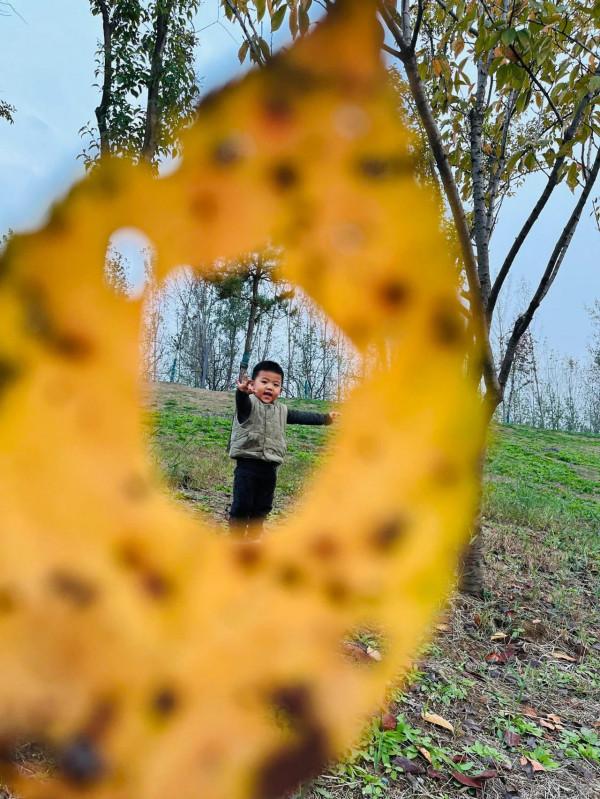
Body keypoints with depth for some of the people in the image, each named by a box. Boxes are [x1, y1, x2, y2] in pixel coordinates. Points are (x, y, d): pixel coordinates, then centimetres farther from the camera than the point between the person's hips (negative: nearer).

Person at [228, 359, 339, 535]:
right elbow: (241, 402, -31)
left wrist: (325, 418, 30)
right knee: (241, 507, -4)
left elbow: (301, 416, 26)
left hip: (269, 468, 6)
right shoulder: (249, 403, -8)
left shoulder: (282, 410, 14)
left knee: (262, 508, 13)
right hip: (247, 464, -6)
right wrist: (242, 391, -56)